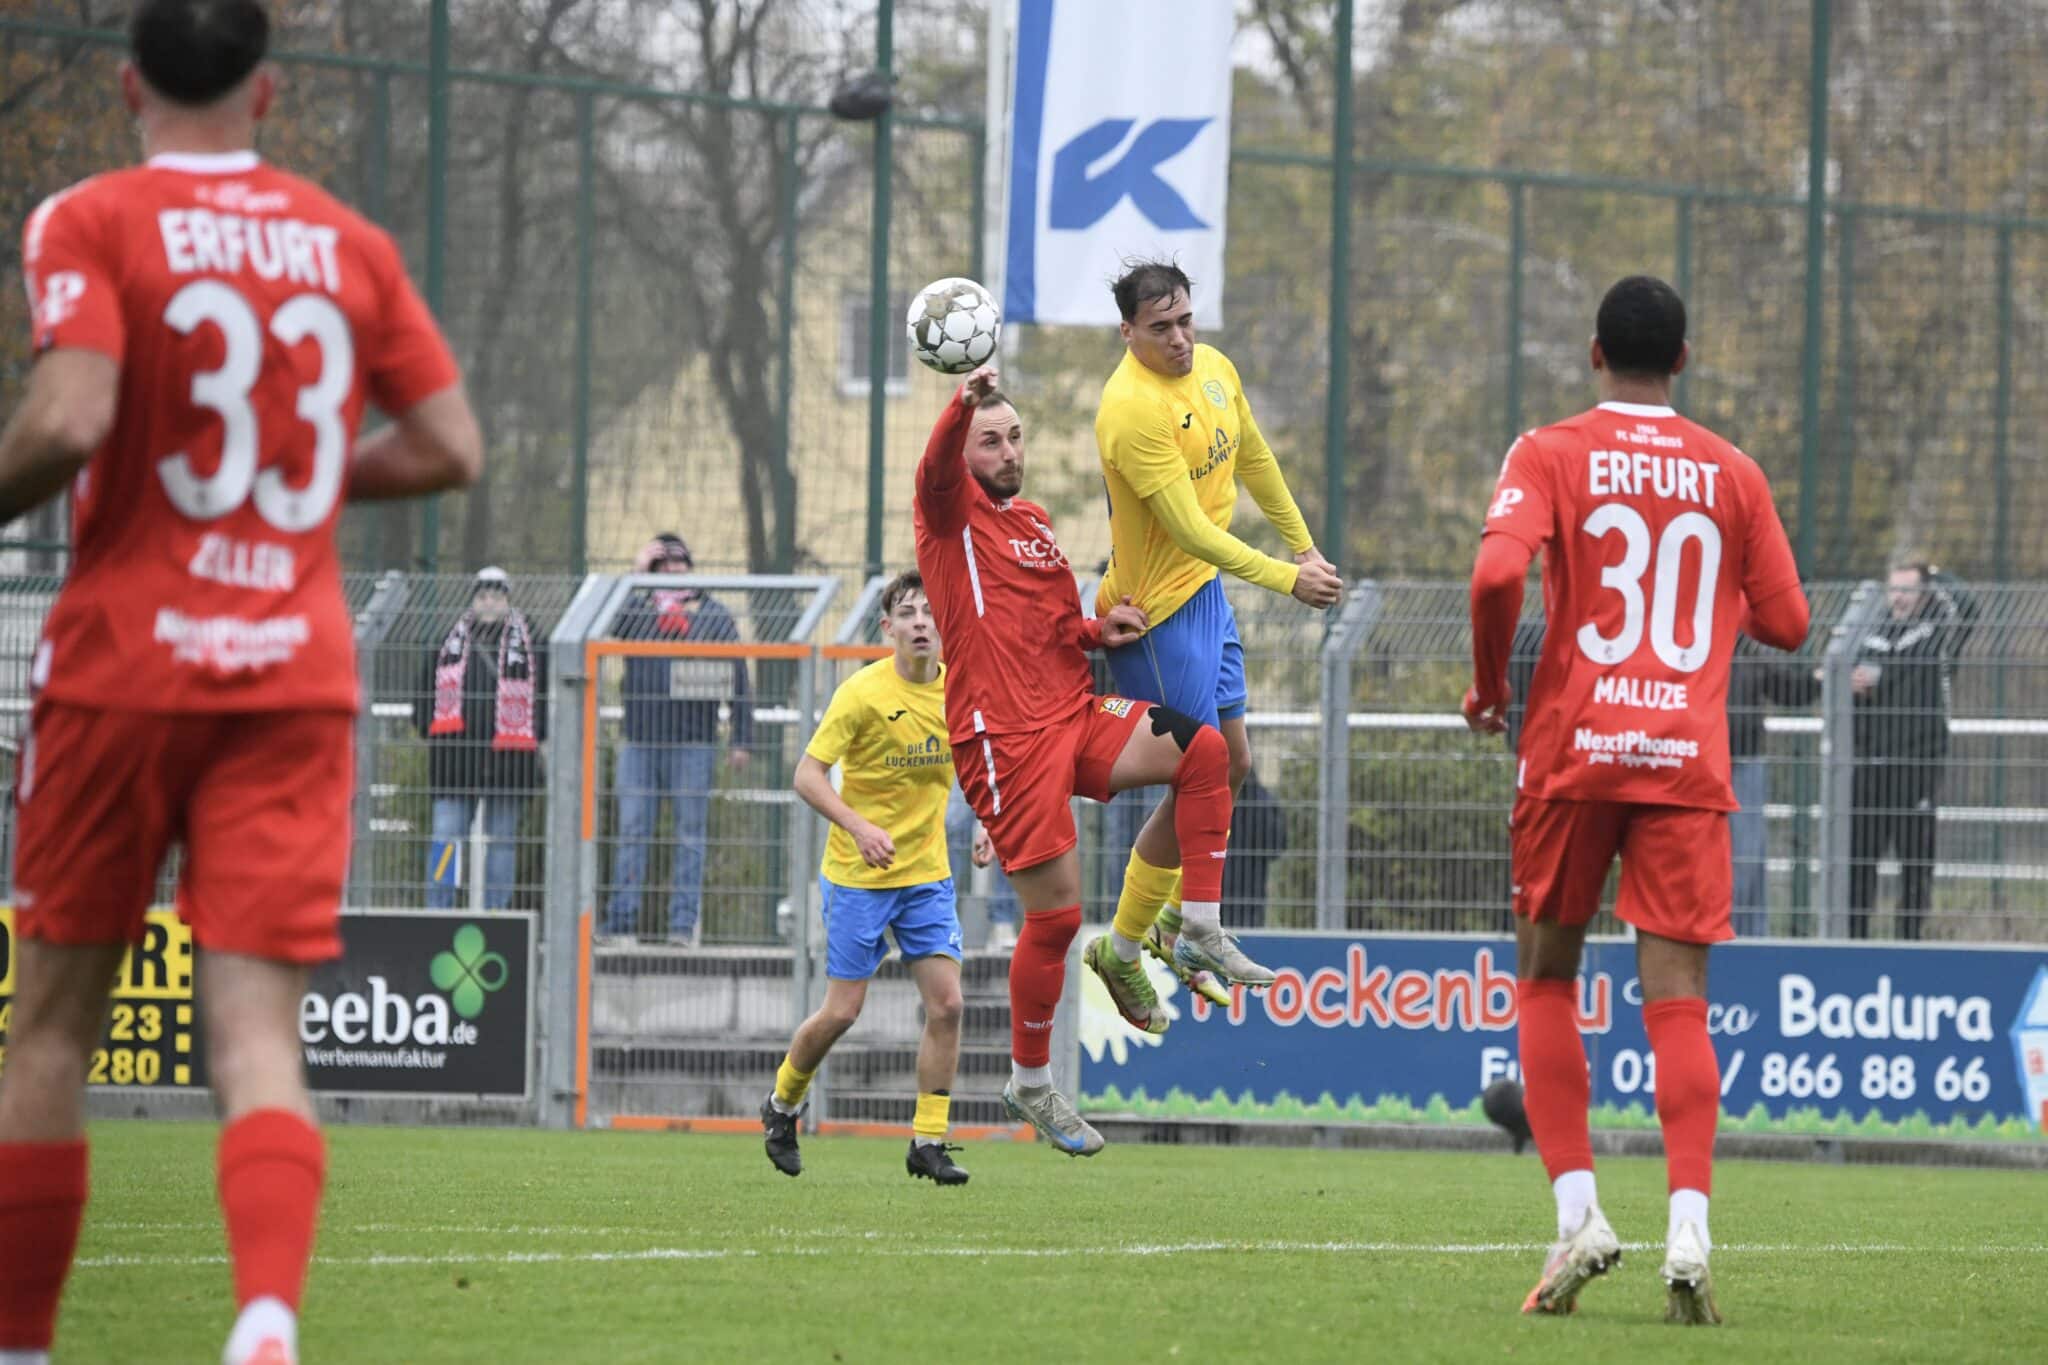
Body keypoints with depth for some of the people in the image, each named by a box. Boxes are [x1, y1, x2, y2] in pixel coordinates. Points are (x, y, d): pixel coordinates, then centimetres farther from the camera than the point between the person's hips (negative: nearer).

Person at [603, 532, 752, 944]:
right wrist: (633, 573, -6)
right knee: (632, 832, 1)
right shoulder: (637, 609, 12)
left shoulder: (714, 616, 7)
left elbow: (737, 678, 5)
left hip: (693, 743, -2)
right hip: (640, 741, 2)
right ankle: (620, 920, 2)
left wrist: (741, 739, -1)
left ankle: (683, 922, 2)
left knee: (691, 834, 0)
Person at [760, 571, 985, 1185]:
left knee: (946, 1003, -8)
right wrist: (859, 827, -29)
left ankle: (929, 1140, 2)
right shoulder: (864, 692, -14)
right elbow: (807, 775, -15)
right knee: (842, 1012, -1)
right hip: (857, 878, -4)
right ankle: (782, 1104, 26)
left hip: (928, 873, 4)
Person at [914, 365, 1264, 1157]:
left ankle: (1201, 932, -7)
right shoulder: (952, 512, 0)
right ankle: (1030, 1085, 9)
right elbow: (936, 465, -24)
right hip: (1003, 735, -7)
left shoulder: (1035, 521, 21)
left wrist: (1099, 631, 9)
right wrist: (966, 403, -45)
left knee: (1202, 749, -14)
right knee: (1054, 914, -7)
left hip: (1073, 719, 7)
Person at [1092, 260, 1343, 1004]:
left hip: (1207, 590, 9)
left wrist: (1303, 547, 23)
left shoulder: (1214, 368, 1)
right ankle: (1123, 949, 6)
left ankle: (1176, 923, 33)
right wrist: (1285, 580, -24)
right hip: (1156, 609, -9)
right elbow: (1192, 531, -27)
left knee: (1233, 761, 17)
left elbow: (1255, 461, 18)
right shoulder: (1134, 410, -27)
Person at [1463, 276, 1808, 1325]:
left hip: (1575, 746, -1)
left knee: (1545, 978, 14)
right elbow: (1785, 621, 11)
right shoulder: (1731, 474, 8)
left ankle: (1577, 1211, 2)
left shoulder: (1550, 455, 0)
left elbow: (1498, 573, -15)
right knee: (1677, 1001, -3)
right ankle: (1688, 1229, -19)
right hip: (1689, 759, 1)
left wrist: (1488, 687, 1)